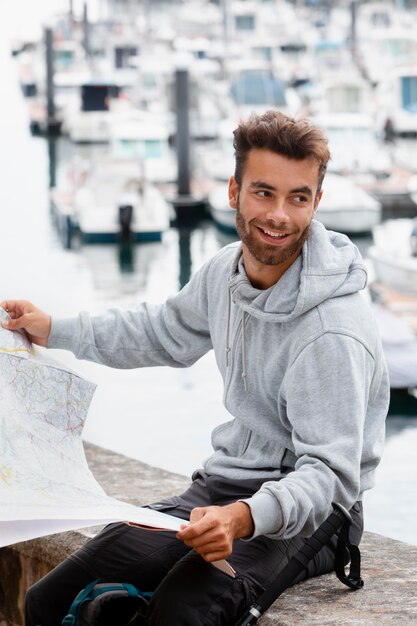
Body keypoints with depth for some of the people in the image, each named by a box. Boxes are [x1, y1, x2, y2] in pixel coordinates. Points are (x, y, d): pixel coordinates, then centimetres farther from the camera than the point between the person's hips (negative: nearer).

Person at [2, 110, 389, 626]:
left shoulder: (333, 333, -24)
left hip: (305, 517, -7)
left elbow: (331, 476, -25)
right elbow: (168, 335, 21)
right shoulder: (228, 269, 0)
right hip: (222, 487, 7)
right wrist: (53, 331, 18)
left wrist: (247, 518, -43)